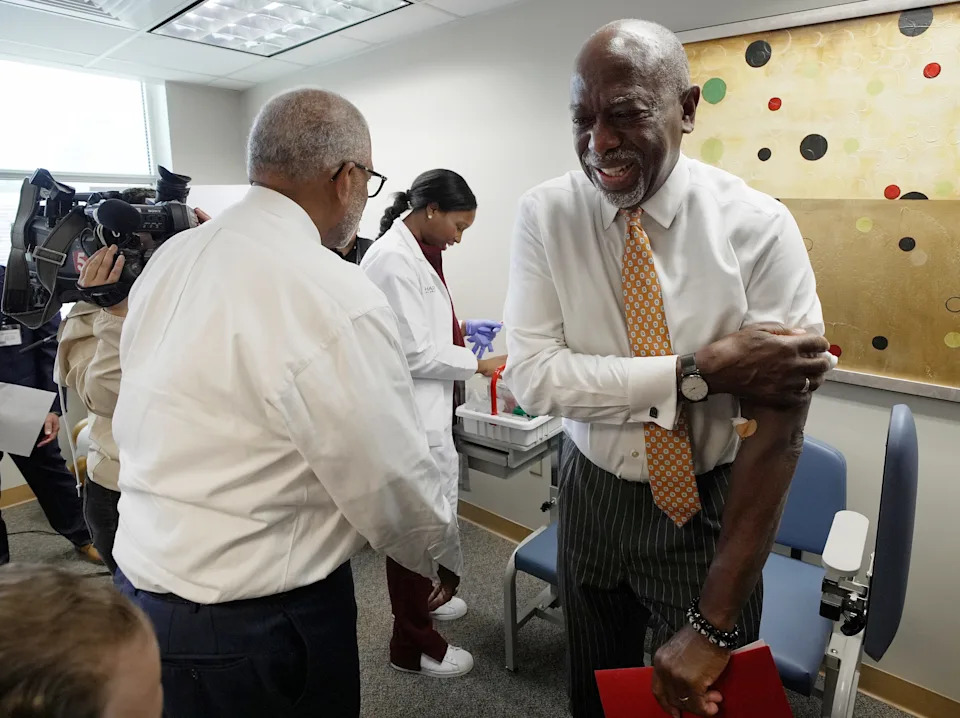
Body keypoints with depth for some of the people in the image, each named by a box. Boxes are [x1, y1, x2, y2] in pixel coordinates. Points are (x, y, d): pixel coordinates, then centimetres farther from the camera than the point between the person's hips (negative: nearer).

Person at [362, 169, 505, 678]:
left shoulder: (418, 251, 10)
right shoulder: (393, 260, -20)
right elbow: (415, 355, -21)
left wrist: (461, 326, 9)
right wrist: (480, 365, -11)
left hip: (426, 409, 10)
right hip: (410, 416, -10)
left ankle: (421, 600, 47)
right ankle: (413, 645, 26)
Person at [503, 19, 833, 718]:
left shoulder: (759, 227, -16)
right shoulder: (545, 215, -11)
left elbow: (778, 428, -20)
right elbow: (532, 374, -18)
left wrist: (714, 624, -21)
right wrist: (702, 371, -28)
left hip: (712, 506, -1)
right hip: (593, 497, 2)